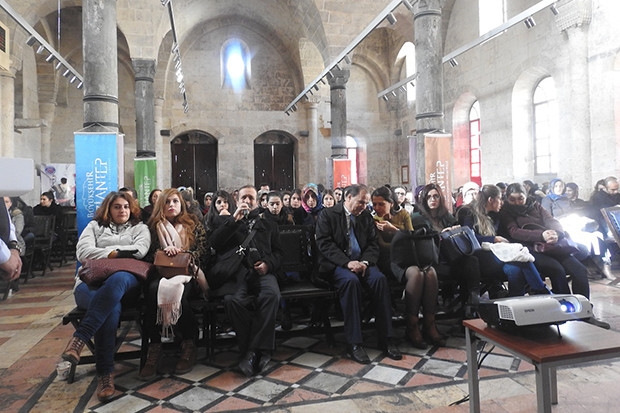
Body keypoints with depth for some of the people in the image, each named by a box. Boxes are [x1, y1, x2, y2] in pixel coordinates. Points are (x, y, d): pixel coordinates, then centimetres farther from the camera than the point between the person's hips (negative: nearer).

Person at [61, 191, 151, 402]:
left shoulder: (140, 227, 23)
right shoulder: (95, 226, 24)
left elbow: (140, 250, 1)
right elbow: (83, 252, 6)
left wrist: (103, 252, 3)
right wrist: (115, 253, -3)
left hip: (126, 282, 0)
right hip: (92, 281, 1)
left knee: (118, 279, -42)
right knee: (111, 307, -36)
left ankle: (79, 338, -43)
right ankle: (104, 374, -33)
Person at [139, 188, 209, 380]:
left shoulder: (194, 224, 16)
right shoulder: (155, 226, 18)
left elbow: (203, 250, 6)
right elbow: (150, 254, 10)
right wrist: (164, 252, -11)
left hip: (187, 271, -1)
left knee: (176, 290, -37)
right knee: (153, 289, -36)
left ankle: (189, 344, -21)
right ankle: (154, 346, -30)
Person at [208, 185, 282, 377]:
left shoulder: (268, 225, 27)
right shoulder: (228, 222, 25)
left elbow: (278, 252, 19)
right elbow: (214, 243, 6)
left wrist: (268, 264, -3)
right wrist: (234, 219, 0)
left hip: (261, 272, 1)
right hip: (235, 271, -1)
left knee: (271, 294, -34)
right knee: (233, 298, -35)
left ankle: (252, 351, -26)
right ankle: (254, 352, -21)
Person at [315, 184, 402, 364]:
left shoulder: (366, 216, 15)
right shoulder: (327, 215, 1)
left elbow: (373, 244, 11)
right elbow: (325, 244, -10)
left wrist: (365, 261, -11)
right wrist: (347, 262, -22)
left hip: (361, 262, 4)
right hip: (336, 265, -4)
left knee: (380, 278, -27)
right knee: (351, 280, -35)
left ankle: (386, 339, -18)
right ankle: (354, 343, -28)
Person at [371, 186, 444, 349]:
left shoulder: (403, 214, 16)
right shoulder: (373, 220, 9)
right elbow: (381, 246, 0)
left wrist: (393, 229, -9)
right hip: (389, 260, -4)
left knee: (430, 272, -31)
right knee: (416, 273, -36)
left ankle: (429, 324, -21)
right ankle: (412, 327, -25)